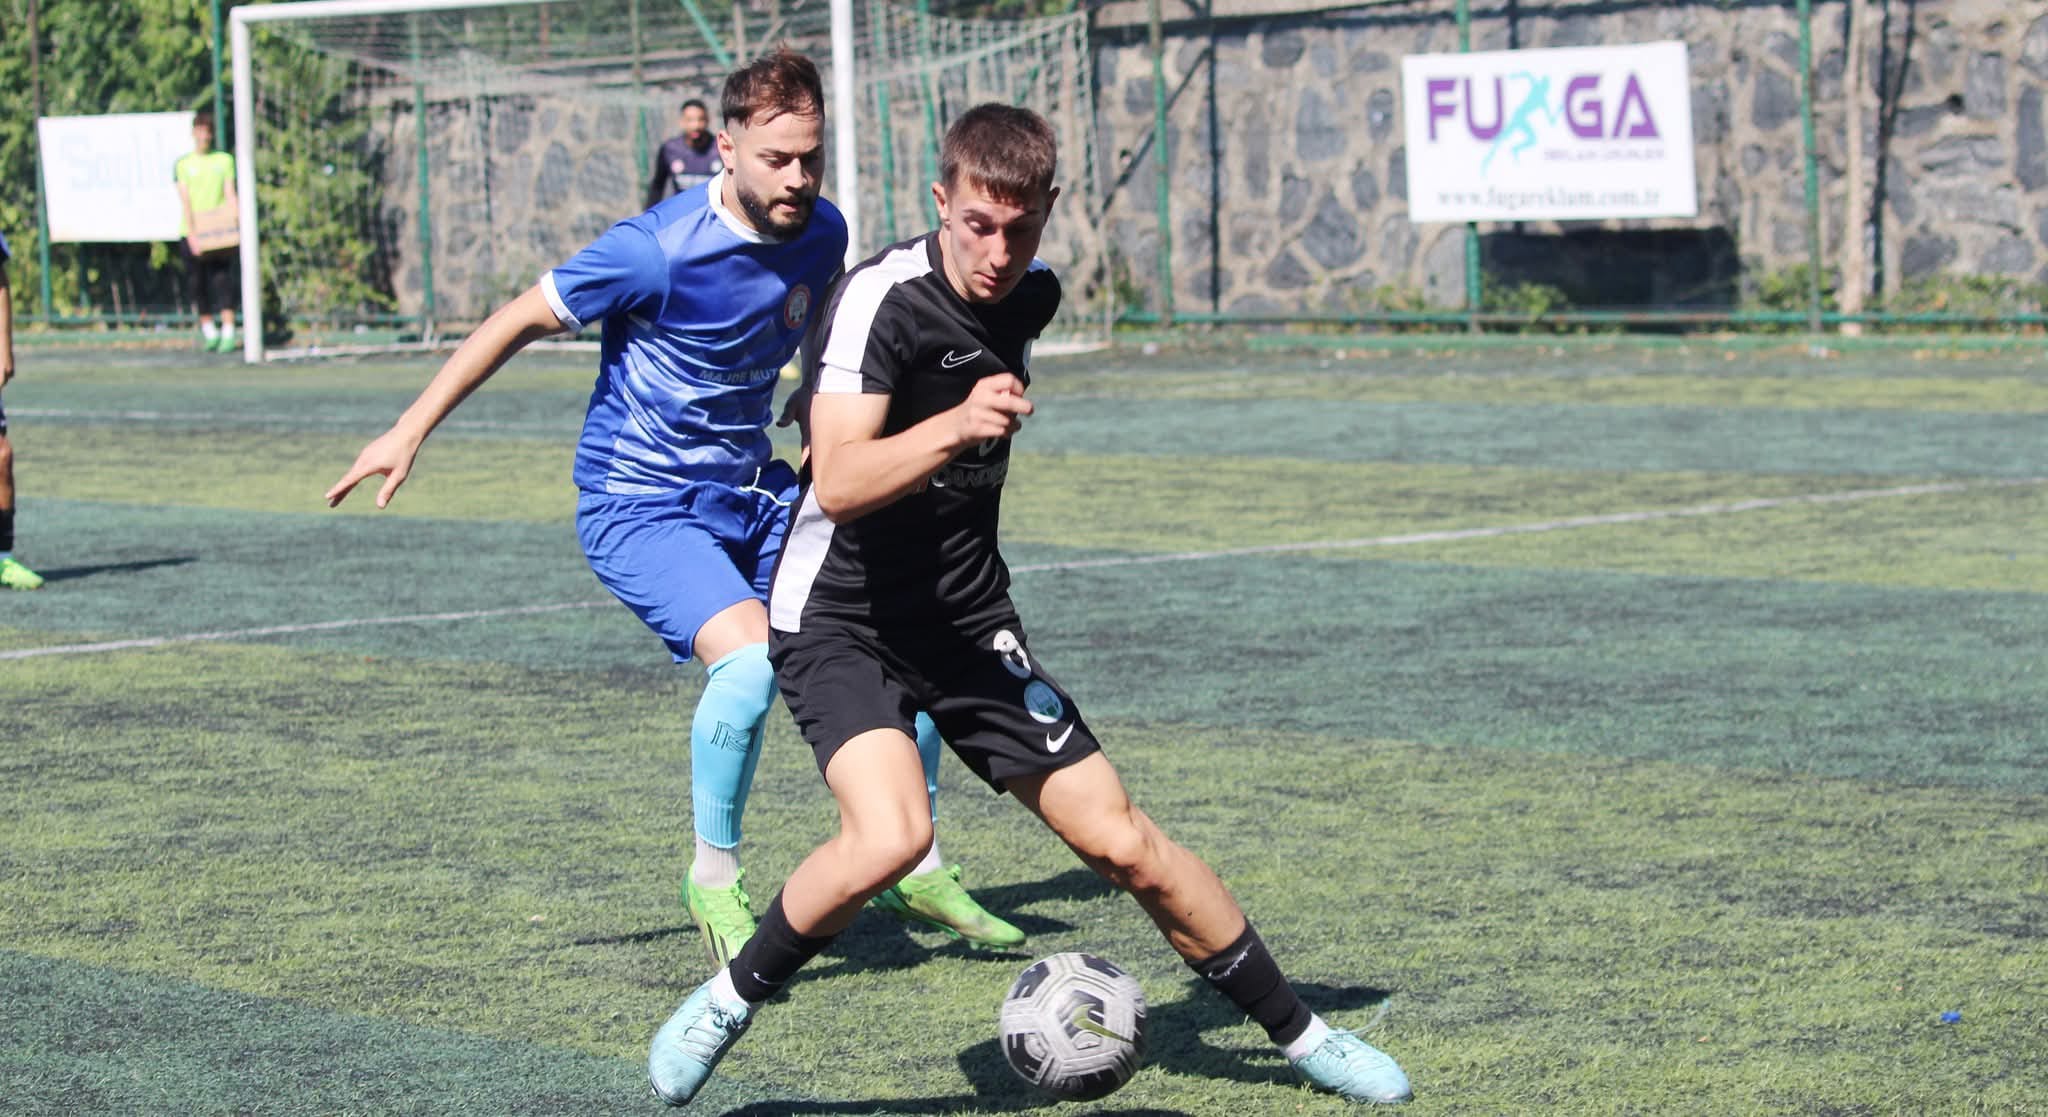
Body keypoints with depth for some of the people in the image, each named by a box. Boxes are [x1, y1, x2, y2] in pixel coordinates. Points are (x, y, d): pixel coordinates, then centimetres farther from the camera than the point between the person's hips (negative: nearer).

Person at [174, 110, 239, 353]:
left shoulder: (224, 160, 10)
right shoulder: (183, 164, 6)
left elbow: (230, 196, 5)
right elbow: (185, 202, -2)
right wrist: (192, 235, -12)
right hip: (192, 233, 1)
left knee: (220, 280, -10)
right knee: (196, 282, 4)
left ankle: (228, 332, -15)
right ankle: (208, 331, 18)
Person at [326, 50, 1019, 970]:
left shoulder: (821, 233, -3)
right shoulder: (661, 249, -22)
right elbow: (520, 320, -12)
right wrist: (411, 430, -12)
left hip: (750, 489, 7)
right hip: (641, 505, -7)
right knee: (752, 657, -30)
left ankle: (917, 869, 16)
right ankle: (714, 881, -8)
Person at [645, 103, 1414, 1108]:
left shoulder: (1032, 295, 2)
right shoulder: (883, 298, -20)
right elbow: (838, 483, -32)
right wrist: (955, 425, -44)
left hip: (967, 623, 6)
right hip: (841, 621, -5)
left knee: (1121, 841, 1)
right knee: (889, 838, -30)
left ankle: (1299, 1033, 16)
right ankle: (730, 1000, -6)